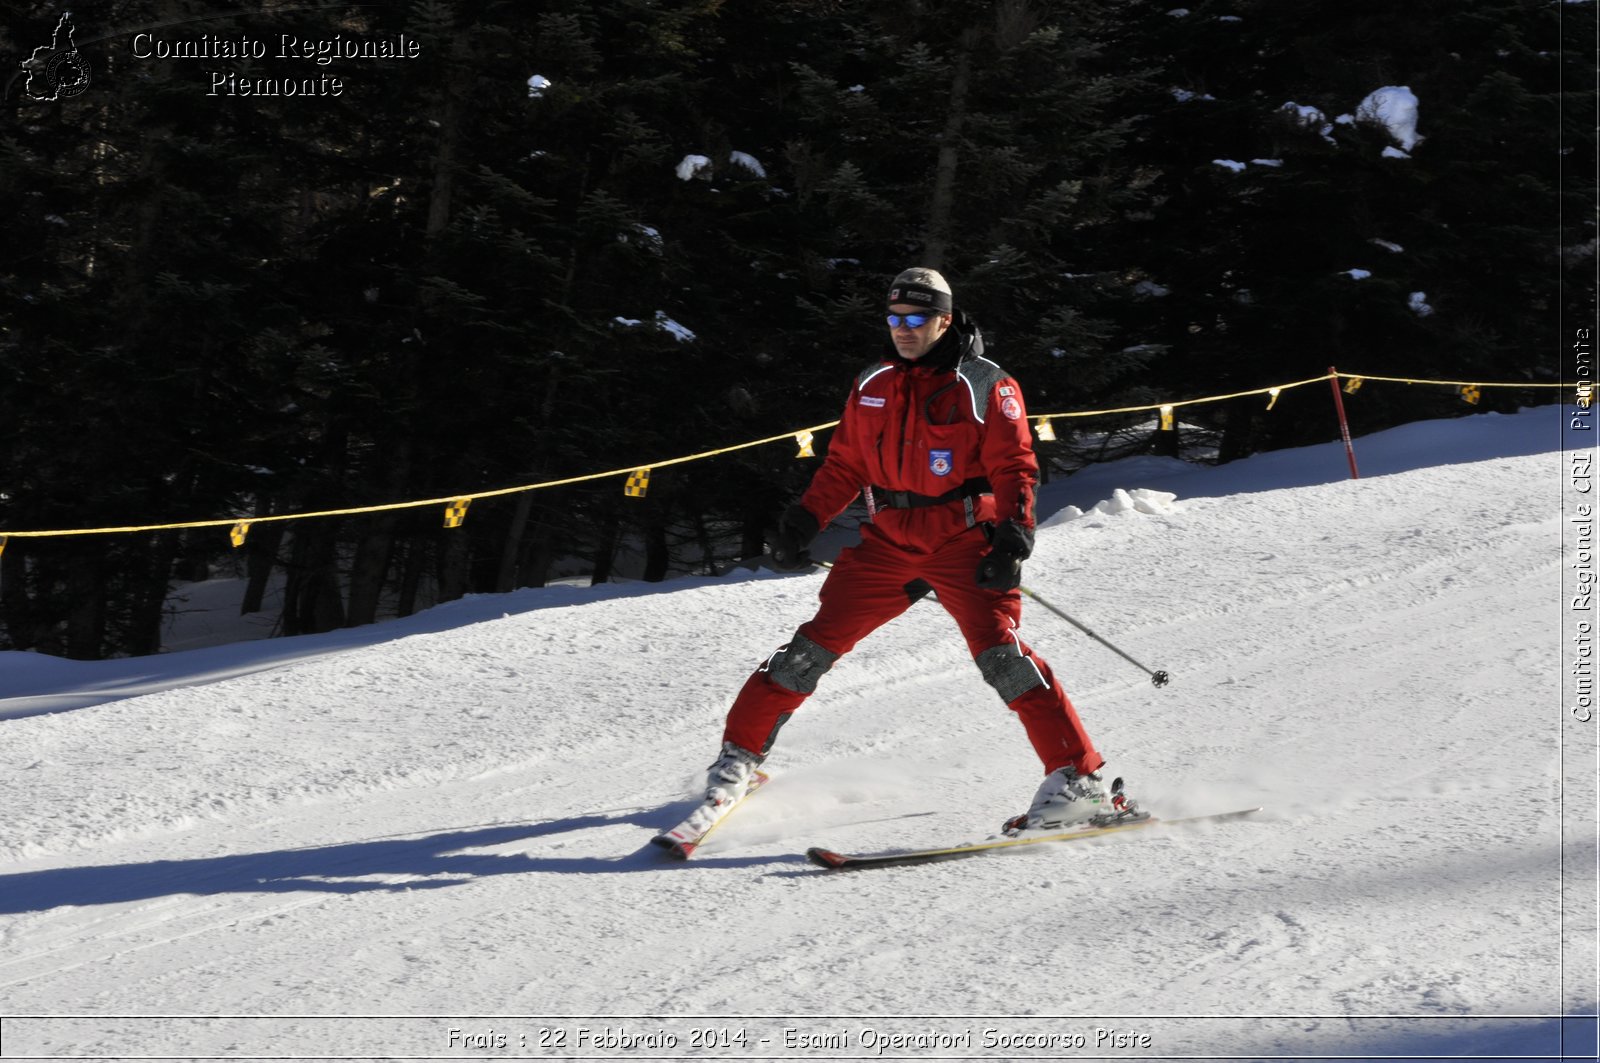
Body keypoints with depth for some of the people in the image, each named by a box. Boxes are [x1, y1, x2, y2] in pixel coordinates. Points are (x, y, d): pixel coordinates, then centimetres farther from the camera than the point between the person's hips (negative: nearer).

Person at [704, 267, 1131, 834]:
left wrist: (1012, 540, -19)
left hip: (964, 542, -4)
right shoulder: (872, 386, 10)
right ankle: (740, 754, 17)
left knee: (999, 652, -21)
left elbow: (1014, 468, -7)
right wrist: (803, 522, 6)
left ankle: (1077, 780, -20)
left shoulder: (984, 385, -4)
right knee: (815, 645, 1)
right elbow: (844, 466, 16)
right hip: (889, 542, 5)